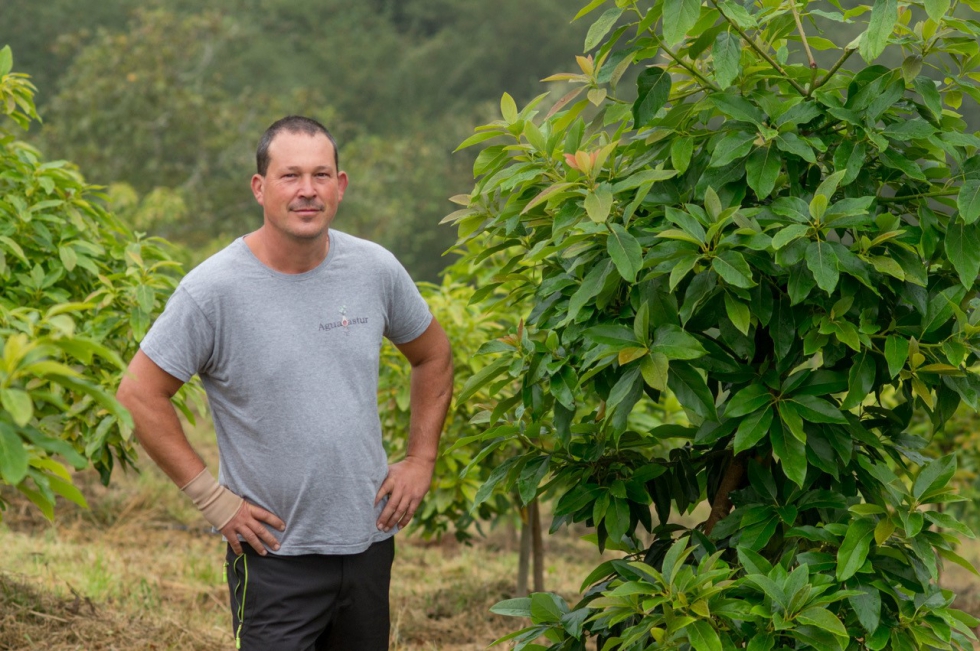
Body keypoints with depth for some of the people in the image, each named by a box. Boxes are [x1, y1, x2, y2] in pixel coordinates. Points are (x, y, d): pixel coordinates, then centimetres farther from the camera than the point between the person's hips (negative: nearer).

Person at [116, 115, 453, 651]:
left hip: (369, 541, 4)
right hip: (273, 552, -4)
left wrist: (420, 461, 8)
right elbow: (139, 395, -9)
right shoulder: (213, 290, -12)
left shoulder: (376, 270, 0)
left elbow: (433, 356, 17)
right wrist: (212, 498, -10)